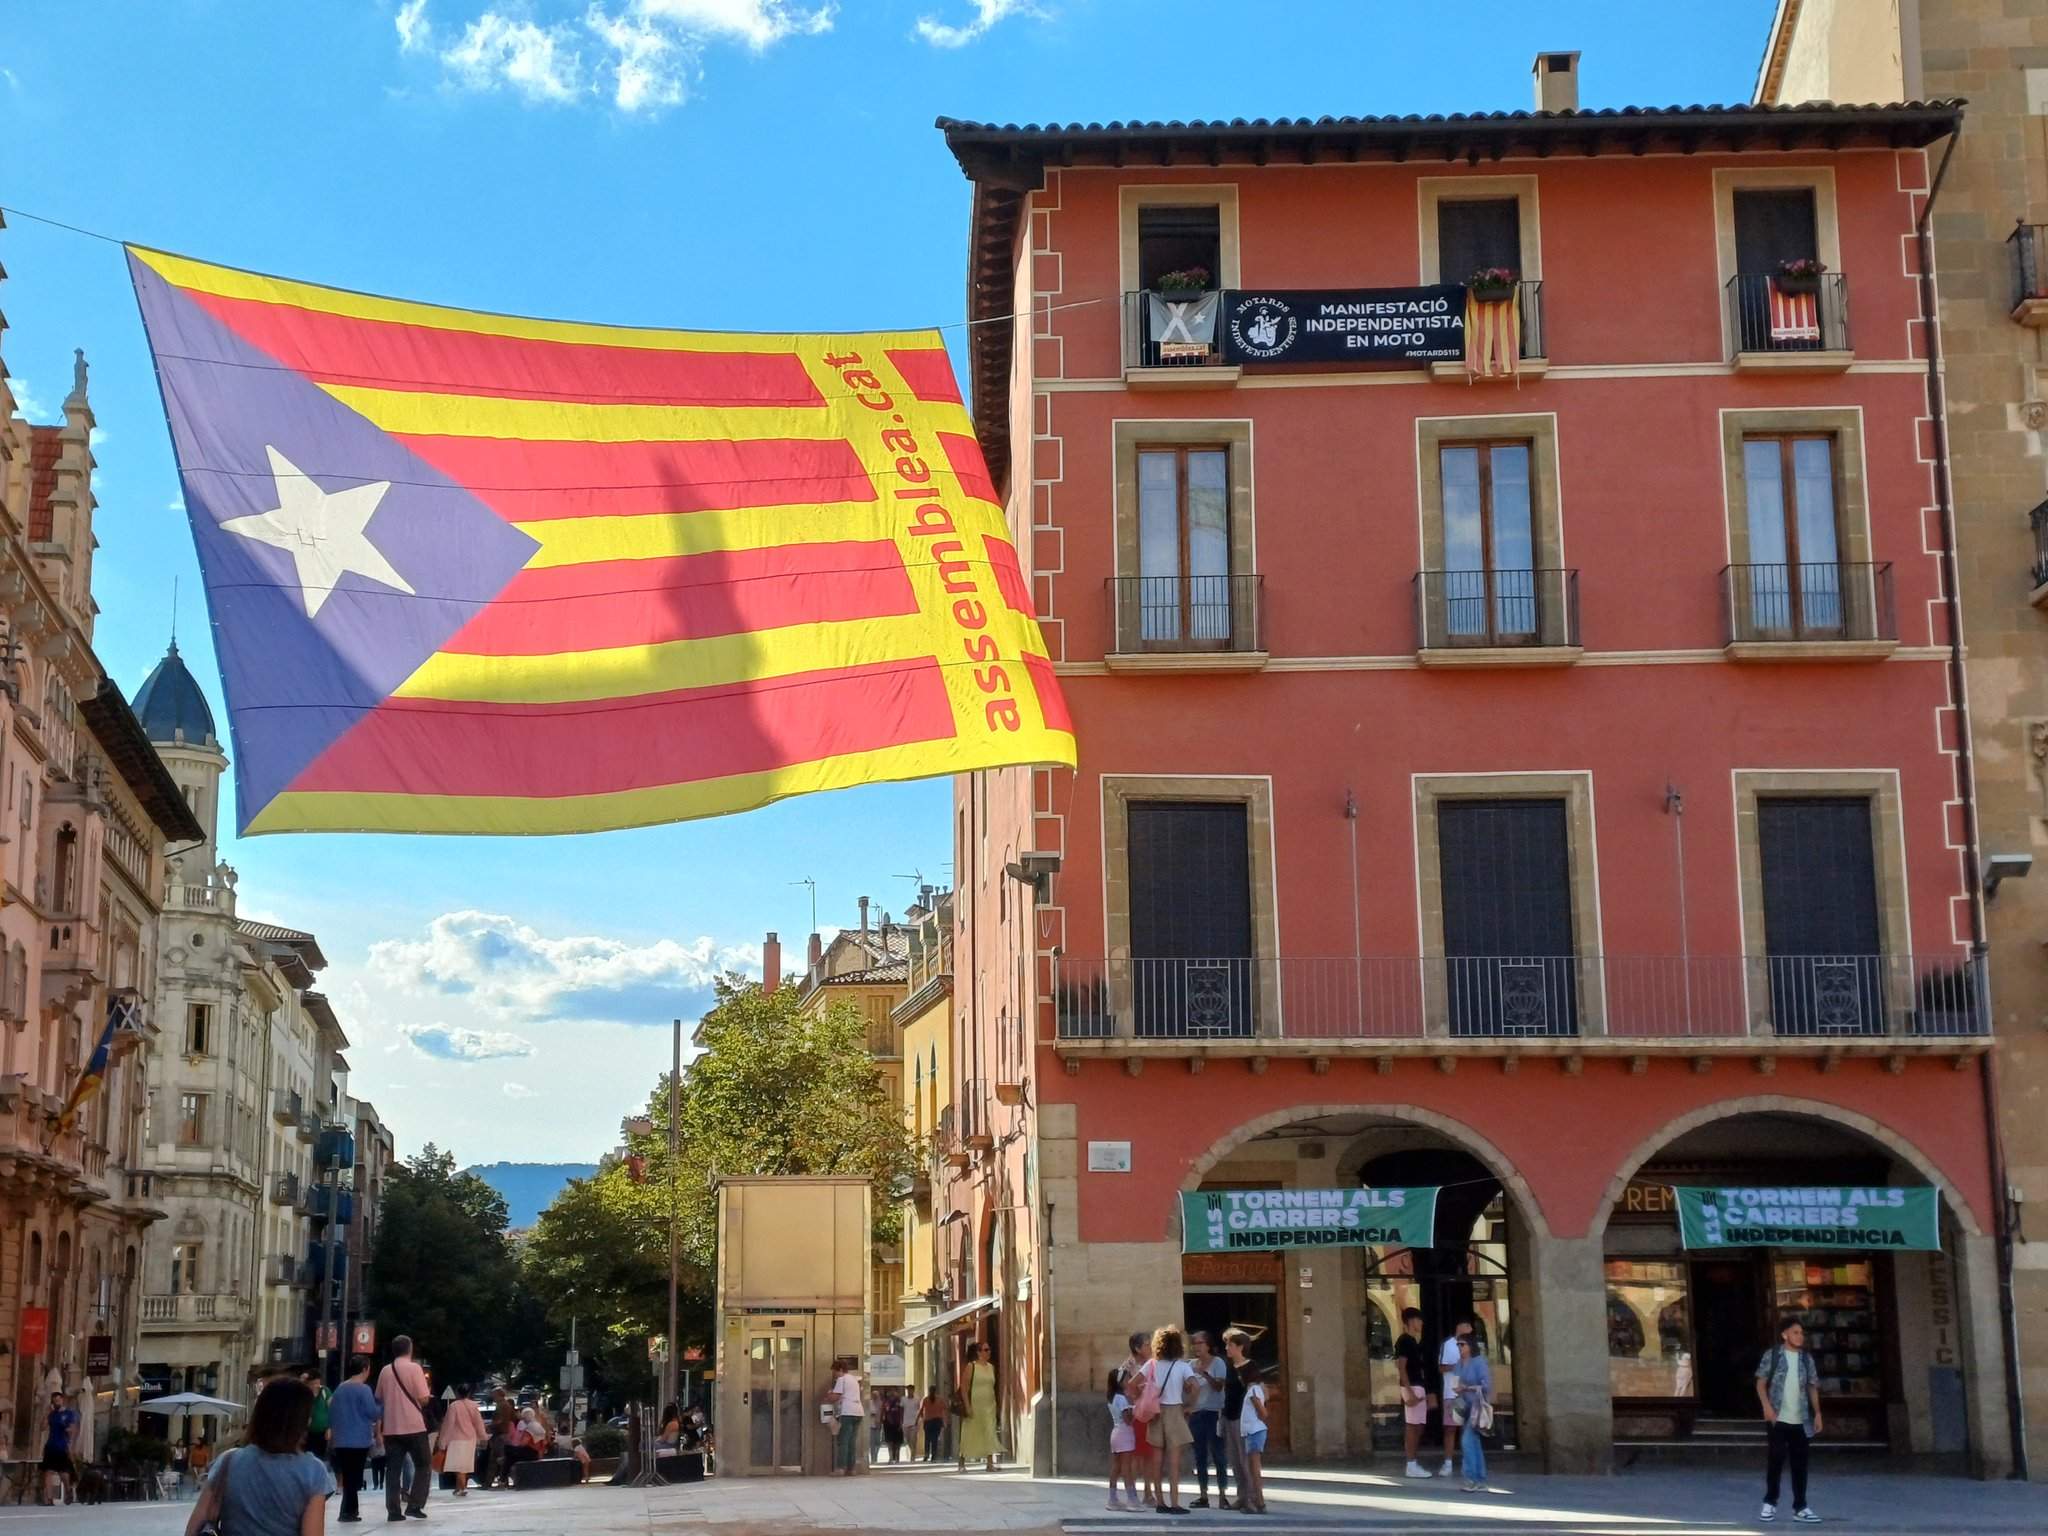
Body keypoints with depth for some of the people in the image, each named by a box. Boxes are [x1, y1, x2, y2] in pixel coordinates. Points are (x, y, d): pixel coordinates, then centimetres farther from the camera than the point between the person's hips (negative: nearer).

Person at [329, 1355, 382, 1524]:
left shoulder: (340, 1388, 9)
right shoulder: (364, 1389, -11)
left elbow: (331, 1412, 14)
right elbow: (373, 1413, -11)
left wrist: (334, 1432, 25)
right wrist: (383, 1406, 7)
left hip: (341, 1441, 6)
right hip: (359, 1440, -6)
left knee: (347, 1477, 13)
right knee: (354, 1478, -1)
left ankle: (351, 1511, 18)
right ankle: (347, 1513, -4)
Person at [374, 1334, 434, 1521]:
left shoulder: (385, 1371, 8)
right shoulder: (414, 1368, -7)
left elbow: (379, 1399, 17)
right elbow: (424, 1398, -11)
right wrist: (428, 1395, 11)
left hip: (391, 1428, 4)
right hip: (413, 1427, -4)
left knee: (394, 1469, 7)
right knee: (424, 1465, 8)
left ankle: (393, 1510, 2)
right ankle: (414, 1505, -2)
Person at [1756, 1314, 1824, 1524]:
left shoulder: (1806, 1358, 9)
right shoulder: (1772, 1355, -1)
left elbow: (1813, 1387, 13)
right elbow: (1761, 1383, -1)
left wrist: (1817, 1413, 5)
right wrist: (1767, 1407, -13)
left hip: (1800, 1420, 3)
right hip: (1778, 1419, -3)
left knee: (1800, 1463, 4)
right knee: (1776, 1459, -3)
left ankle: (1800, 1507, 9)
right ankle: (1770, 1503, 8)